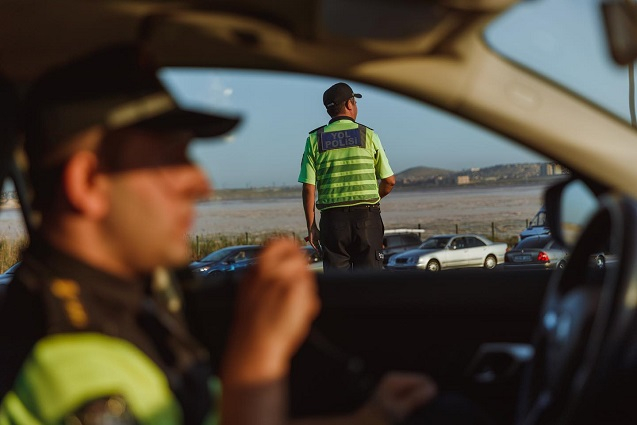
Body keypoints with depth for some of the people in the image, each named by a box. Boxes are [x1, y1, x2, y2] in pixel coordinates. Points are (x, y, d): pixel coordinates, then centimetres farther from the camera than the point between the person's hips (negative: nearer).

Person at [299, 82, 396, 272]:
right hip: (366, 216, -1)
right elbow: (389, 181, 4)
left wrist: (311, 227, 4)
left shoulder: (315, 139, 4)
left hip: (332, 219, 1)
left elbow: (309, 188, -2)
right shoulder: (368, 135, 2)